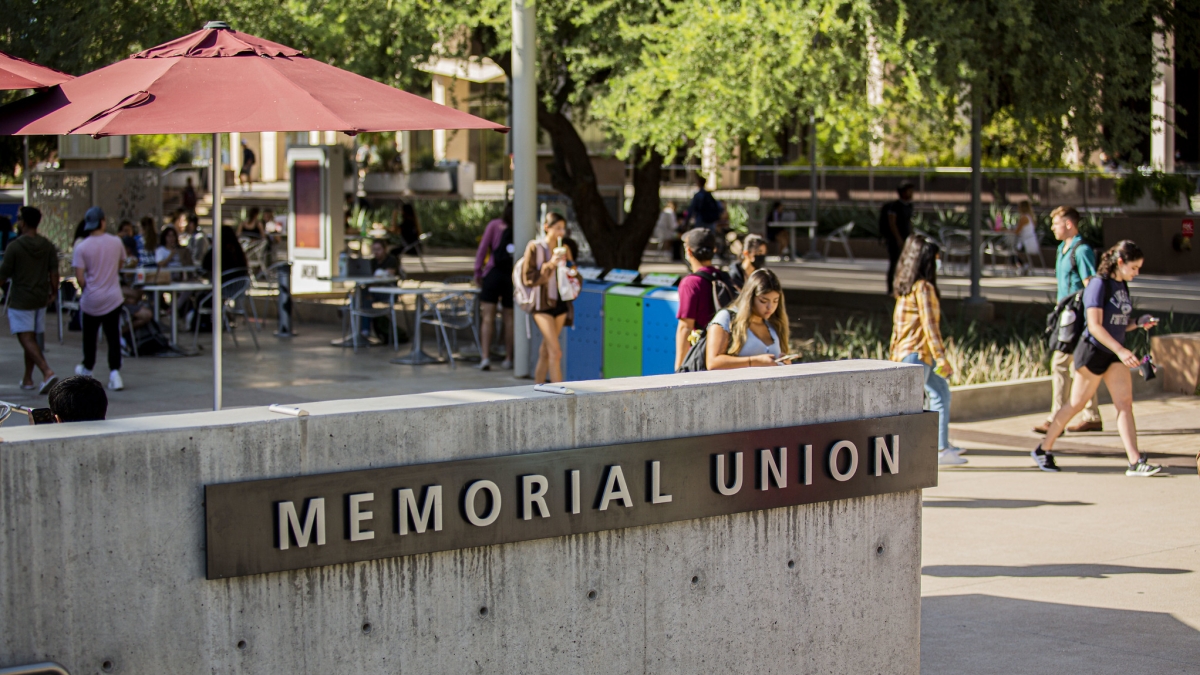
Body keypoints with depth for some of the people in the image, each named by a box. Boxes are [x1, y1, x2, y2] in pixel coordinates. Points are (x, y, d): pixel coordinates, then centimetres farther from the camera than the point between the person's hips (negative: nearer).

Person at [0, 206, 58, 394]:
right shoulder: (48, 246, 0)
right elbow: (54, 273, -1)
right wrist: (53, 293, 13)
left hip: (20, 300, -6)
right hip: (40, 299, 6)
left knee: (26, 339, -8)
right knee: (32, 339, 17)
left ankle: (48, 372, -26)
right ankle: (27, 378, 25)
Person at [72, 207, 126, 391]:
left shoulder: (82, 247, -11)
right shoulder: (116, 242, -4)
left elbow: (80, 277, -12)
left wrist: (86, 289, 6)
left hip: (92, 299, -1)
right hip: (113, 297, 1)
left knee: (89, 336, 17)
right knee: (113, 336, 3)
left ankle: (87, 368, 35)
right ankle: (114, 372, -10)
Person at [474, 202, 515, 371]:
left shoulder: (494, 225, 2)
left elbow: (482, 249, -2)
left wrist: (477, 272, 3)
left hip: (493, 273, -2)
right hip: (514, 277, 2)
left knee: (488, 317, -4)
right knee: (509, 317, 9)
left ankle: (486, 357, -15)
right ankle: (508, 359, 13)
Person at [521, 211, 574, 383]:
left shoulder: (564, 249, 10)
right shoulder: (535, 248, -6)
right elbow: (528, 278, -10)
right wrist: (550, 265, -20)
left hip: (560, 304, 6)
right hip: (542, 303, -6)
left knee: (546, 351, 12)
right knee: (556, 351, -14)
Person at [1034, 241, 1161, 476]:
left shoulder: (1123, 286, 10)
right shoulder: (1099, 284, -13)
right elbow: (1095, 326, -20)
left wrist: (1139, 323, -1)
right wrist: (1121, 350, -27)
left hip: (1115, 355, 7)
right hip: (1094, 351, -7)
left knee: (1125, 403, -4)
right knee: (1076, 404, 2)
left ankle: (1136, 462, -9)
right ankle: (1043, 450, 17)